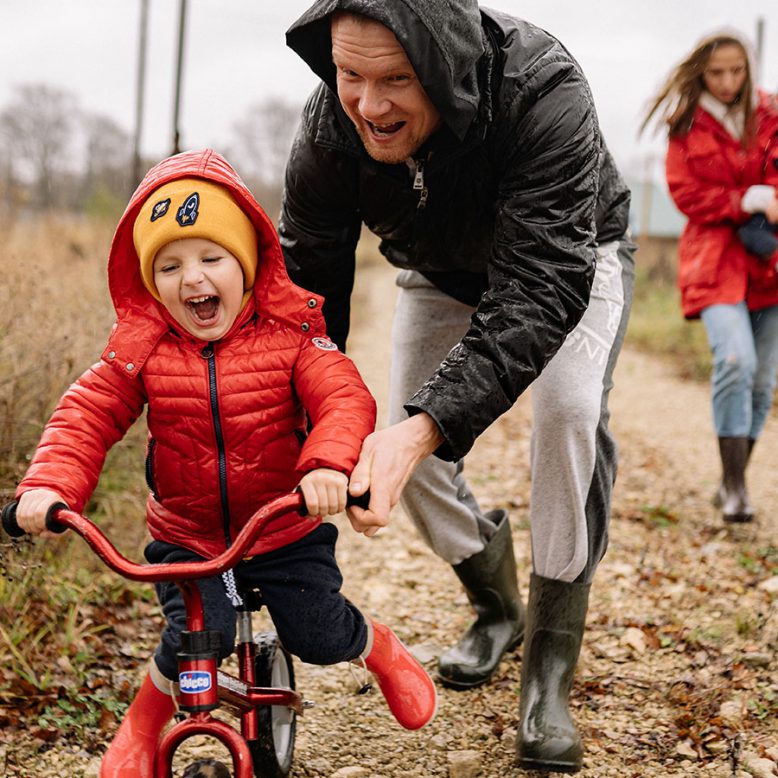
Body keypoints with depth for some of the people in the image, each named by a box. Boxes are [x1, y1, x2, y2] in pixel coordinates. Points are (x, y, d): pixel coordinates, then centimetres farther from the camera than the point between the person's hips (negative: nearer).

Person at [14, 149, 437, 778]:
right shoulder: (141, 347, -9)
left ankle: (382, 649, 39)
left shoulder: (288, 333, -14)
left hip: (286, 530, 0)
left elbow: (344, 399, -25)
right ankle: (143, 724, 13)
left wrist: (328, 465, -46)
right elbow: (86, 416, -12)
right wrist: (50, 485, -30)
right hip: (186, 535, 0)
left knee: (319, 636, 1)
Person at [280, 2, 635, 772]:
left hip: (568, 260, -4)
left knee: (570, 412, -27)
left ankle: (548, 672, -14)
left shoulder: (542, 93, -43)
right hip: (442, 274, 4)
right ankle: (496, 608, 25)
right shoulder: (329, 129, -30)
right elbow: (305, 283, -25)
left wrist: (425, 427, -61)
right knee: (404, 450, -5)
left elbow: (539, 289, -49)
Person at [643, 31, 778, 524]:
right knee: (735, 360, -23)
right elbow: (688, 193, -2)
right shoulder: (687, 128, 4)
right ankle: (734, 486, -16)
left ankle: (734, 481, 18)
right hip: (715, 259, -3)